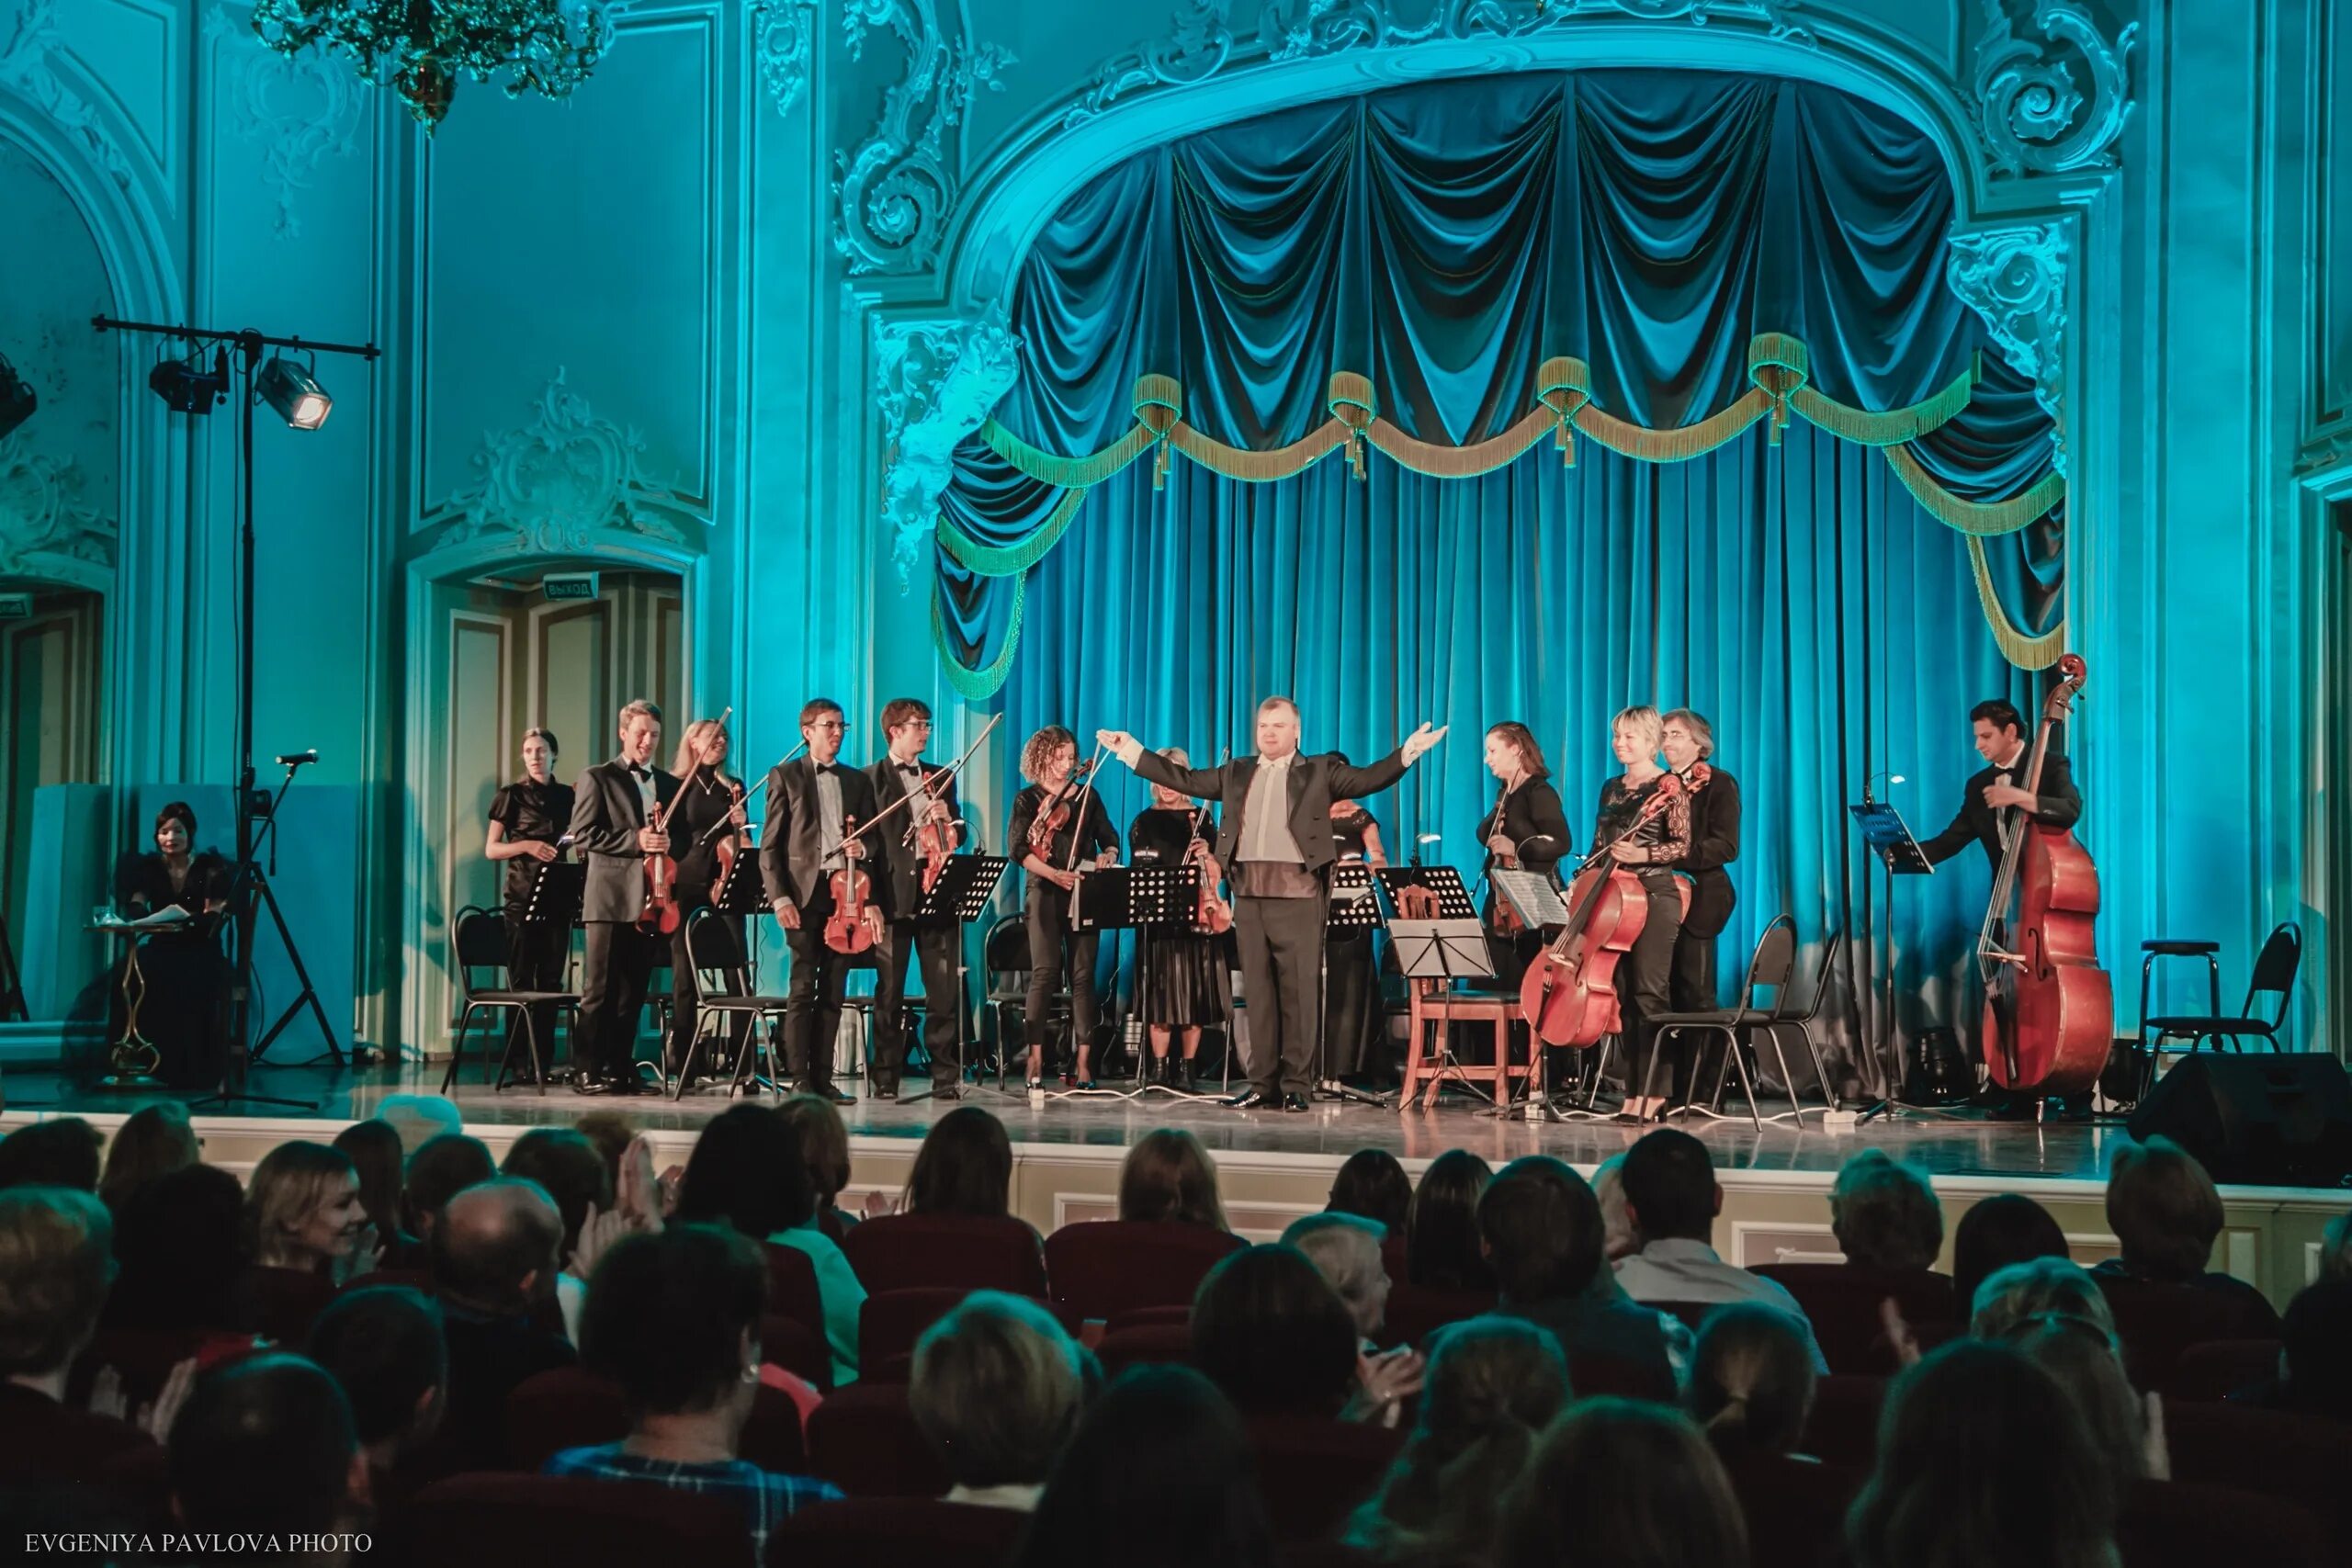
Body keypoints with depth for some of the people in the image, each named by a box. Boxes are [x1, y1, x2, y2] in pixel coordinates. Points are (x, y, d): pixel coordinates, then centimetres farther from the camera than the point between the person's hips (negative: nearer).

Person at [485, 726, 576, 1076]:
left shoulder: (567, 796, 11)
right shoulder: (512, 795, 1)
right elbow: (491, 849, -1)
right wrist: (526, 845, -17)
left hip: (557, 893, 4)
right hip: (521, 895, -4)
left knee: (552, 978, 4)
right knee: (521, 979, -4)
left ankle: (545, 1060, 9)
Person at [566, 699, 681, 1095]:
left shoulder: (670, 785, 18)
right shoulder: (597, 779, 3)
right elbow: (583, 835, -6)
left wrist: (666, 844, -5)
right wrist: (635, 840, -15)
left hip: (651, 902, 5)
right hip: (610, 899, -4)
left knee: (634, 991, 6)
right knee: (600, 989, -4)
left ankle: (620, 1068, 12)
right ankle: (588, 1069, 0)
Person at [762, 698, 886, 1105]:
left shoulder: (858, 781, 16)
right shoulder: (785, 776, 5)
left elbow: (871, 840, 19)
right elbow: (770, 845, 0)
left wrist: (863, 847, -5)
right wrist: (780, 897, -10)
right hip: (805, 894, -4)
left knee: (833, 990, 4)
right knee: (803, 988, -6)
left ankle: (823, 1078, 8)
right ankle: (800, 1079, -2)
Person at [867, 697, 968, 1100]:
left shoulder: (941, 777, 18)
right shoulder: (870, 779, 4)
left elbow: (959, 835, 19)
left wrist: (948, 819, -1)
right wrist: (871, 892, -13)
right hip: (893, 891, -3)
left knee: (945, 989, 0)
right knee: (889, 991, 1)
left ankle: (946, 1076, 4)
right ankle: (886, 1078, 7)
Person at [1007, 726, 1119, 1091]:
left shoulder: (1087, 795, 14)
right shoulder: (1028, 799, 5)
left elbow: (1109, 836, 13)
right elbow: (1018, 848, -6)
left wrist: (1108, 855, -11)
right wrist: (1054, 874, -19)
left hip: (1084, 894, 3)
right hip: (1045, 895, -3)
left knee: (1082, 975, -1)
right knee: (1045, 972, -10)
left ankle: (1082, 1062, 0)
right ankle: (1036, 1061, -9)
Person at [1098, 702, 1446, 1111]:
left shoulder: (1320, 772, 8)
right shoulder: (1237, 773, 19)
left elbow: (1368, 779, -2)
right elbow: (1184, 779, 20)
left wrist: (1408, 751, -17)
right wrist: (1131, 749, 16)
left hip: (1299, 895, -4)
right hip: (1249, 894, 4)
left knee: (1300, 992, -4)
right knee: (1258, 992, 6)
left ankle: (1295, 1085, 0)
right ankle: (1263, 1084, 11)